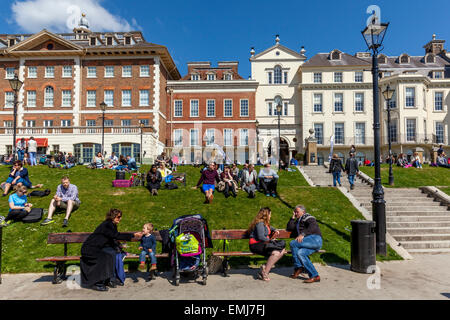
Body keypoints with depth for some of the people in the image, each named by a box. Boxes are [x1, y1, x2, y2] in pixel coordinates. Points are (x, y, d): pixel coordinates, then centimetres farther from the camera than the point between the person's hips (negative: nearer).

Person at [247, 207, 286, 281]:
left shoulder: (265, 223, 18)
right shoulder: (260, 223, -13)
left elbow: (270, 227, 42)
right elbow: (260, 237, -21)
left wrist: (275, 230, 22)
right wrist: (270, 240, -9)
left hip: (263, 244, 10)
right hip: (255, 245, -10)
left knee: (282, 251, -6)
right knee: (275, 253, -28)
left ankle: (265, 267, -9)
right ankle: (264, 273, -18)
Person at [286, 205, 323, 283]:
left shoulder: (307, 217, 5)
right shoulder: (298, 221, 31)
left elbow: (313, 227, -15)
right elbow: (289, 228, 24)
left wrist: (303, 234, -27)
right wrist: (293, 217, 19)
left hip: (315, 239, -7)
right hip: (309, 243, 7)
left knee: (293, 243, -22)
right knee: (300, 253, -23)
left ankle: (298, 267, -15)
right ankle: (315, 276, -22)